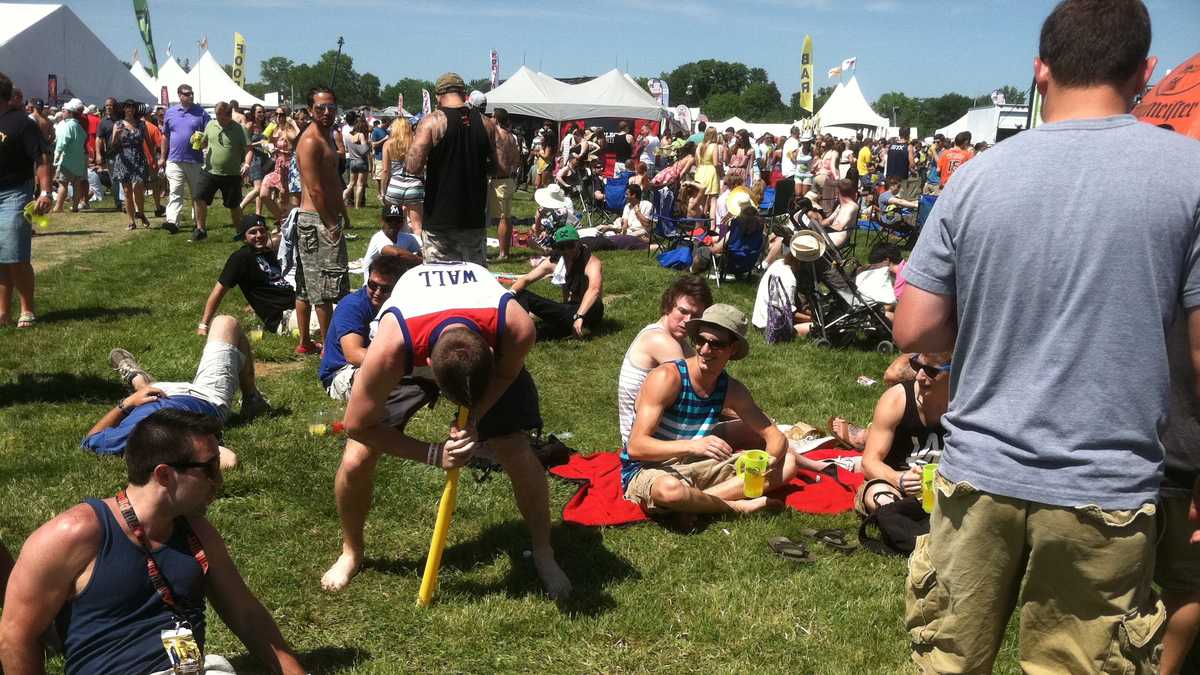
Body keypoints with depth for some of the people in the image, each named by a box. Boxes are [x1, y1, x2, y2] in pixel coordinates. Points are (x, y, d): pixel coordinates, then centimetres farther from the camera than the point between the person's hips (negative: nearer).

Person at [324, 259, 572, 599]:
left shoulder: (517, 328, -41)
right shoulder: (392, 344, -44)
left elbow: (508, 374, -14)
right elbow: (358, 425, -28)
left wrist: (474, 419, -29)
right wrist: (433, 454, -30)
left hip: (490, 347, 1)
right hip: (409, 358, 0)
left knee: (519, 454, -12)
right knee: (356, 461, -10)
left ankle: (543, 552, 14)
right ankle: (351, 552, 20)